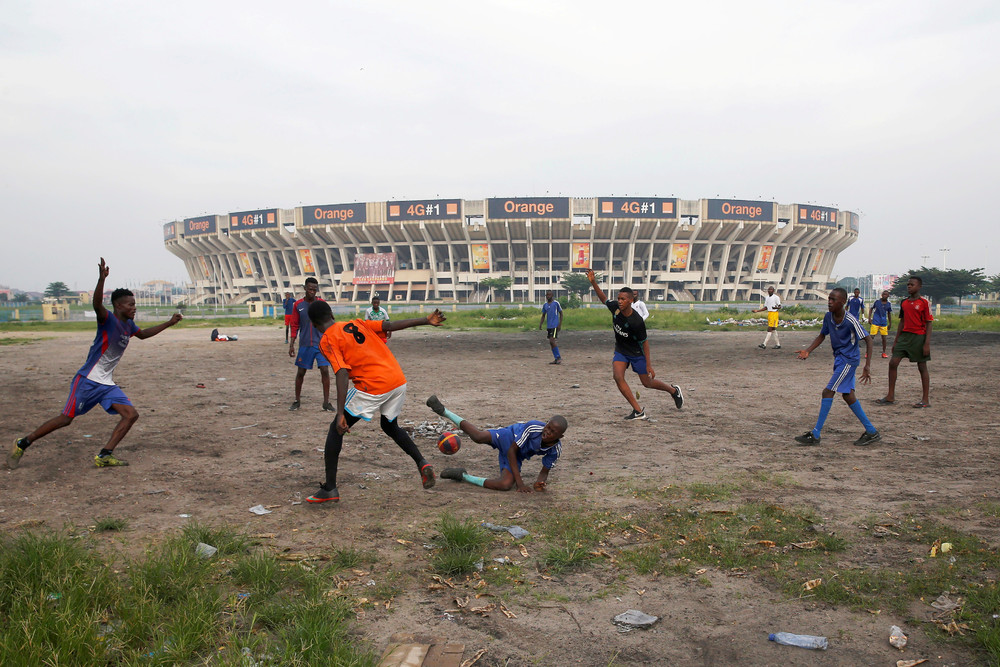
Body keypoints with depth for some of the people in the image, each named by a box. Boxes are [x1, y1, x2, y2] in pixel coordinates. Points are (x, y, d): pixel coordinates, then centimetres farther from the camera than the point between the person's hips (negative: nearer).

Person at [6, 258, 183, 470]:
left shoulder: (128, 324, 10)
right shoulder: (108, 319, -13)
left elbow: (142, 334, 33)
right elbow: (97, 305, -36)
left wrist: (169, 323, 31)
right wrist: (102, 279, -51)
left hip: (107, 384, 7)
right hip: (87, 381, -7)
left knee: (131, 414, -8)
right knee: (66, 419, -4)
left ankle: (104, 456, -6)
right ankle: (22, 444, 17)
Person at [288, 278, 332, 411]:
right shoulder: (298, 305, 3)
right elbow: (294, 326, 6)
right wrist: (291, 344, 2)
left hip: (321, 344, -1)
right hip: (304, 345, 1)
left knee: (325, 370, -7)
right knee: (300, 372, 7)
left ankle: (326, 402, 2)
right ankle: (297, 401, 22)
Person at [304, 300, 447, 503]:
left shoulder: (327, 341, 0)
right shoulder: (357, 324, 17)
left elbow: (342, 374, -13)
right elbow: (391, 325, 10)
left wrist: (340, 414, -17)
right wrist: (426, 320, 15)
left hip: (372, 386, -7)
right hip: (398, 381, 7)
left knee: (336, 430, 9)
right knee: (390, 426, 29)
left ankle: (329, 489, 8)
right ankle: (423, 464, 12)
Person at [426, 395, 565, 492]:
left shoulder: (555, 450, -18)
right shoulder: (533, 427, -31)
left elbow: (544, 472, -3)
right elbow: (511, 451, -24)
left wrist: (540, 482, -29)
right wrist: (520, 482, -27)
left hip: (517, 458, 4)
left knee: (506, 485, -25)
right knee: (479, 437, -35)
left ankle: (463, 476, -7)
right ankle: (443, 411, -13)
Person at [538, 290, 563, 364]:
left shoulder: (556, 303, -6)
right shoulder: (545, 305, 10)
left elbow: (561, 314, -1)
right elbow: (543, 316, 17)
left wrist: (560, 325, -8)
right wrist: (540, 324, 2)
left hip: (555, 326, -6)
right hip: (548, 326, 6)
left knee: (552, 341, -16)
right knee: (551, 342, 5)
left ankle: (559, 357, -6)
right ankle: (556, 359, 11)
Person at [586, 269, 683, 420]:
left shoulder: (637, 321, -30)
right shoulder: (615, 308, -16)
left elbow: (644, 342, -20)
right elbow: (604, 298, 4)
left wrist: (649, 365, -17)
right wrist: (593, 282, -9)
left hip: (637, 353, -5)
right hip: (620, 351, 5)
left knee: (647, 383, 9)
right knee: (618, 377, -18)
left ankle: (674, 390, 40)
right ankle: (638, 411, -9)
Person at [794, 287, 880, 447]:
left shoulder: (850, 321, -21)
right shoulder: (828, 317, -1)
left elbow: (868, 339, -18)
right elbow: (822, 336, 13)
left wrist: (867, 366, -23)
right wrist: (807, 351, -2)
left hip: (849, 360, -8)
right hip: (839, 359, 8)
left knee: (828, 392, -11)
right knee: (847, 395, 11)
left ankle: (815, 435, -7)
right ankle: (871, 432, 21)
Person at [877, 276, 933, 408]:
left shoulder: (924, 302, -7)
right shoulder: (904, 302, 11)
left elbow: (928, 323, -8)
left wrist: (927, 343, -14)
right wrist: (896, 340, 16)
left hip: (919, 337, -6)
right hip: (904, 336, 6)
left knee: (922, 366, 2)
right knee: (893, 363, -1)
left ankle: (926, 399, 10)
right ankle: (890, 396, 7)